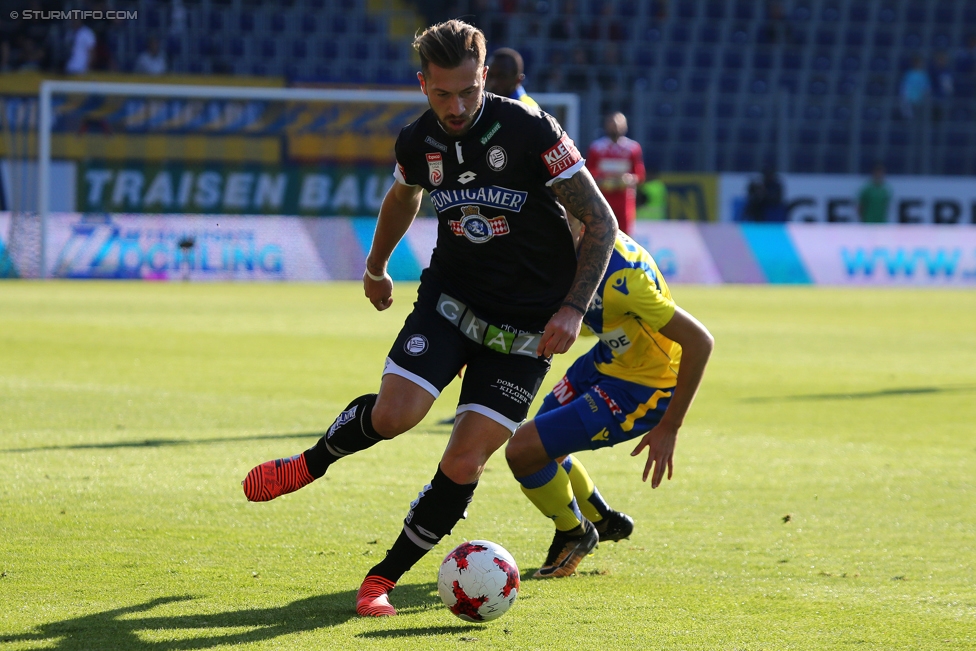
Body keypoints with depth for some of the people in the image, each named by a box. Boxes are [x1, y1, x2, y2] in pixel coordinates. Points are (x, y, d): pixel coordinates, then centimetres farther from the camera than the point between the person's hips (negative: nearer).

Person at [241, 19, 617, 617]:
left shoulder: (529, 130, -19)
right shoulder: (419, 143, -5)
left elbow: (601, 221, -13)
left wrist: (574, 308, -22)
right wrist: (376, 266, 35)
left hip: (527, 329, -2)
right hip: (451, 297, 3)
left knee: (464, 463, -9)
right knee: (393, 414, -20)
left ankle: (386, 577, 8)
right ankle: (313, 462, 12)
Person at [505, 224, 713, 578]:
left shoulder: (619, 278, -38)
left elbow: (699, 340, -32)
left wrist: (668, 429, -26)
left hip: (643, 388, -8)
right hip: (605, 361, 8)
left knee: (523, 451, -13)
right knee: (538, 448, 22)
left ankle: (575, 534, 15)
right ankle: (604, 521, 45)